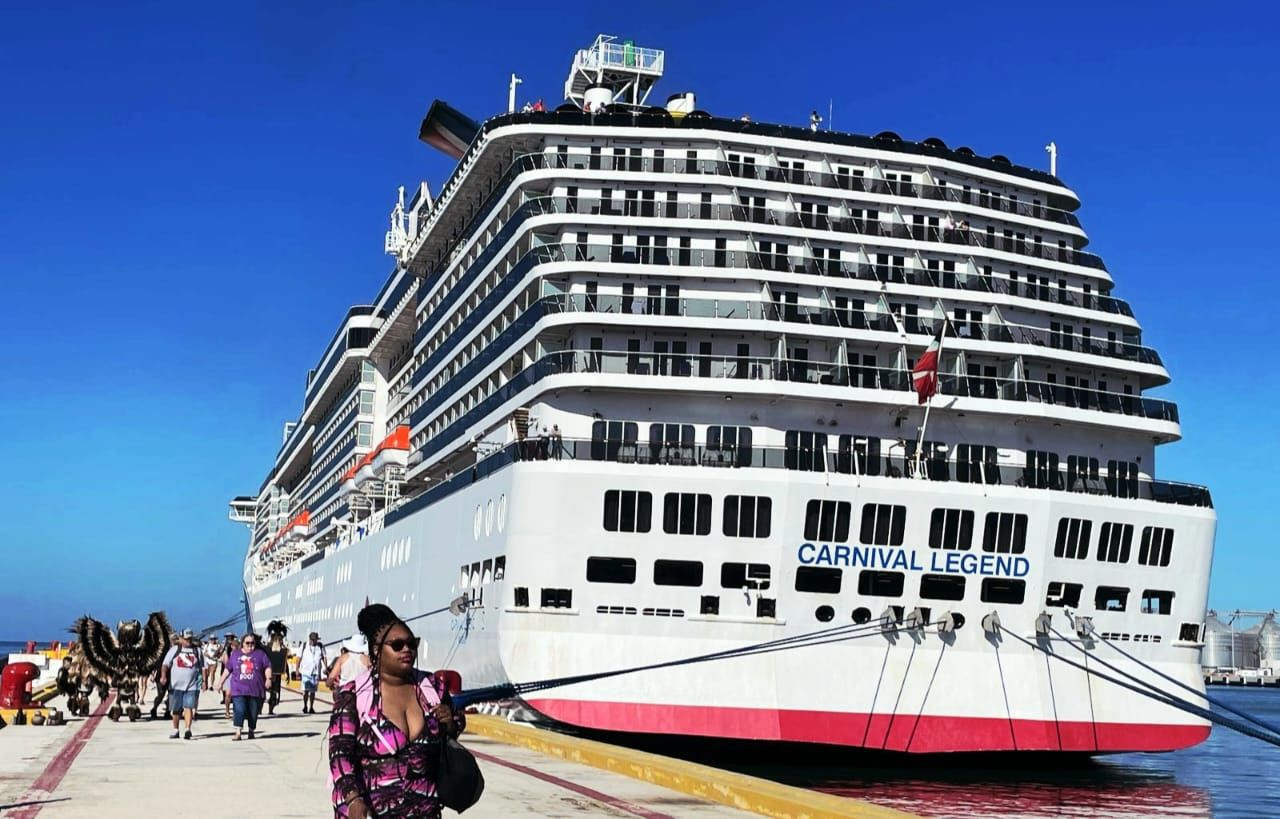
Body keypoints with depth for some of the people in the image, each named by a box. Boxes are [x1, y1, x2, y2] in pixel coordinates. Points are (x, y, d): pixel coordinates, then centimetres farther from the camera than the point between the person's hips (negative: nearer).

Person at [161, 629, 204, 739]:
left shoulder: (197, 651, 11)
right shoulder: (174, 650, 6)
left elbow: (202, 667, 14)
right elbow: (165, 664, -1)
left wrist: (204, 680, 5)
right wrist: (163, 676, -17)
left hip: (192, 686, -1)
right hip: (176, 685, 1)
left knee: (189, 707, -12)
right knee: (176, 709, 7)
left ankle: (188, 729, -18)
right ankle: (175, 730, 22)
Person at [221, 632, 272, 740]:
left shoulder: (260, 654, 6)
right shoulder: (235, 654, 11)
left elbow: (267, 667, 1)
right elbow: (228, 669, 16)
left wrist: (268, 678, -15)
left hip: (255, 689, 0)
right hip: (239, 689, 0)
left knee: (253, 712, 7)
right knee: (239, 710, -14)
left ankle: (251, 731, 23)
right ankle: (238, 733, -17)